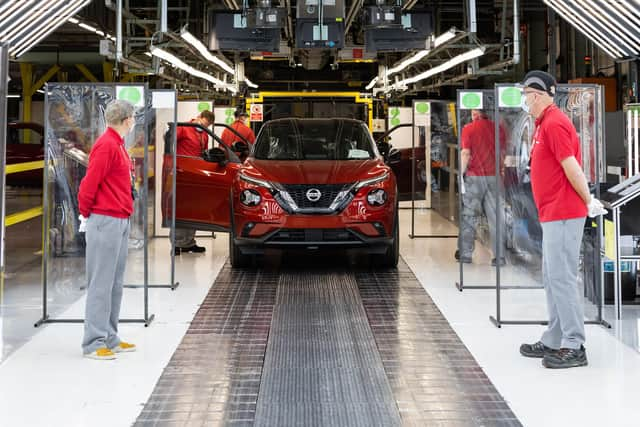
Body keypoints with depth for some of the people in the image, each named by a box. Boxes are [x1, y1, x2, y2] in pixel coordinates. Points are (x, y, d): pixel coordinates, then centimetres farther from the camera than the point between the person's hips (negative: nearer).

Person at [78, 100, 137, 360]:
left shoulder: (117, 144, 17)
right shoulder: (106, 145, -14)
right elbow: (90, 182, -18)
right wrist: (86, 214, -8)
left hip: (120, 221, 10)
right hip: (106, 221, -10)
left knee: (115, 283, 12)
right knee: (101, 284, -7)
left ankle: (109, 338, 18)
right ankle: (94, 343, -3)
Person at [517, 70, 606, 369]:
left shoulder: (554, 124, -16)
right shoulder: (544, 123, 17)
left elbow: (572, 167, -19)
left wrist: (588, 201, -11)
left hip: (562, 214, -11)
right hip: (553, 213, 11)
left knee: (561, 277, -9)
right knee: (552, 278, 14)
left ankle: (574, 347, -6)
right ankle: (554, 341, 20)